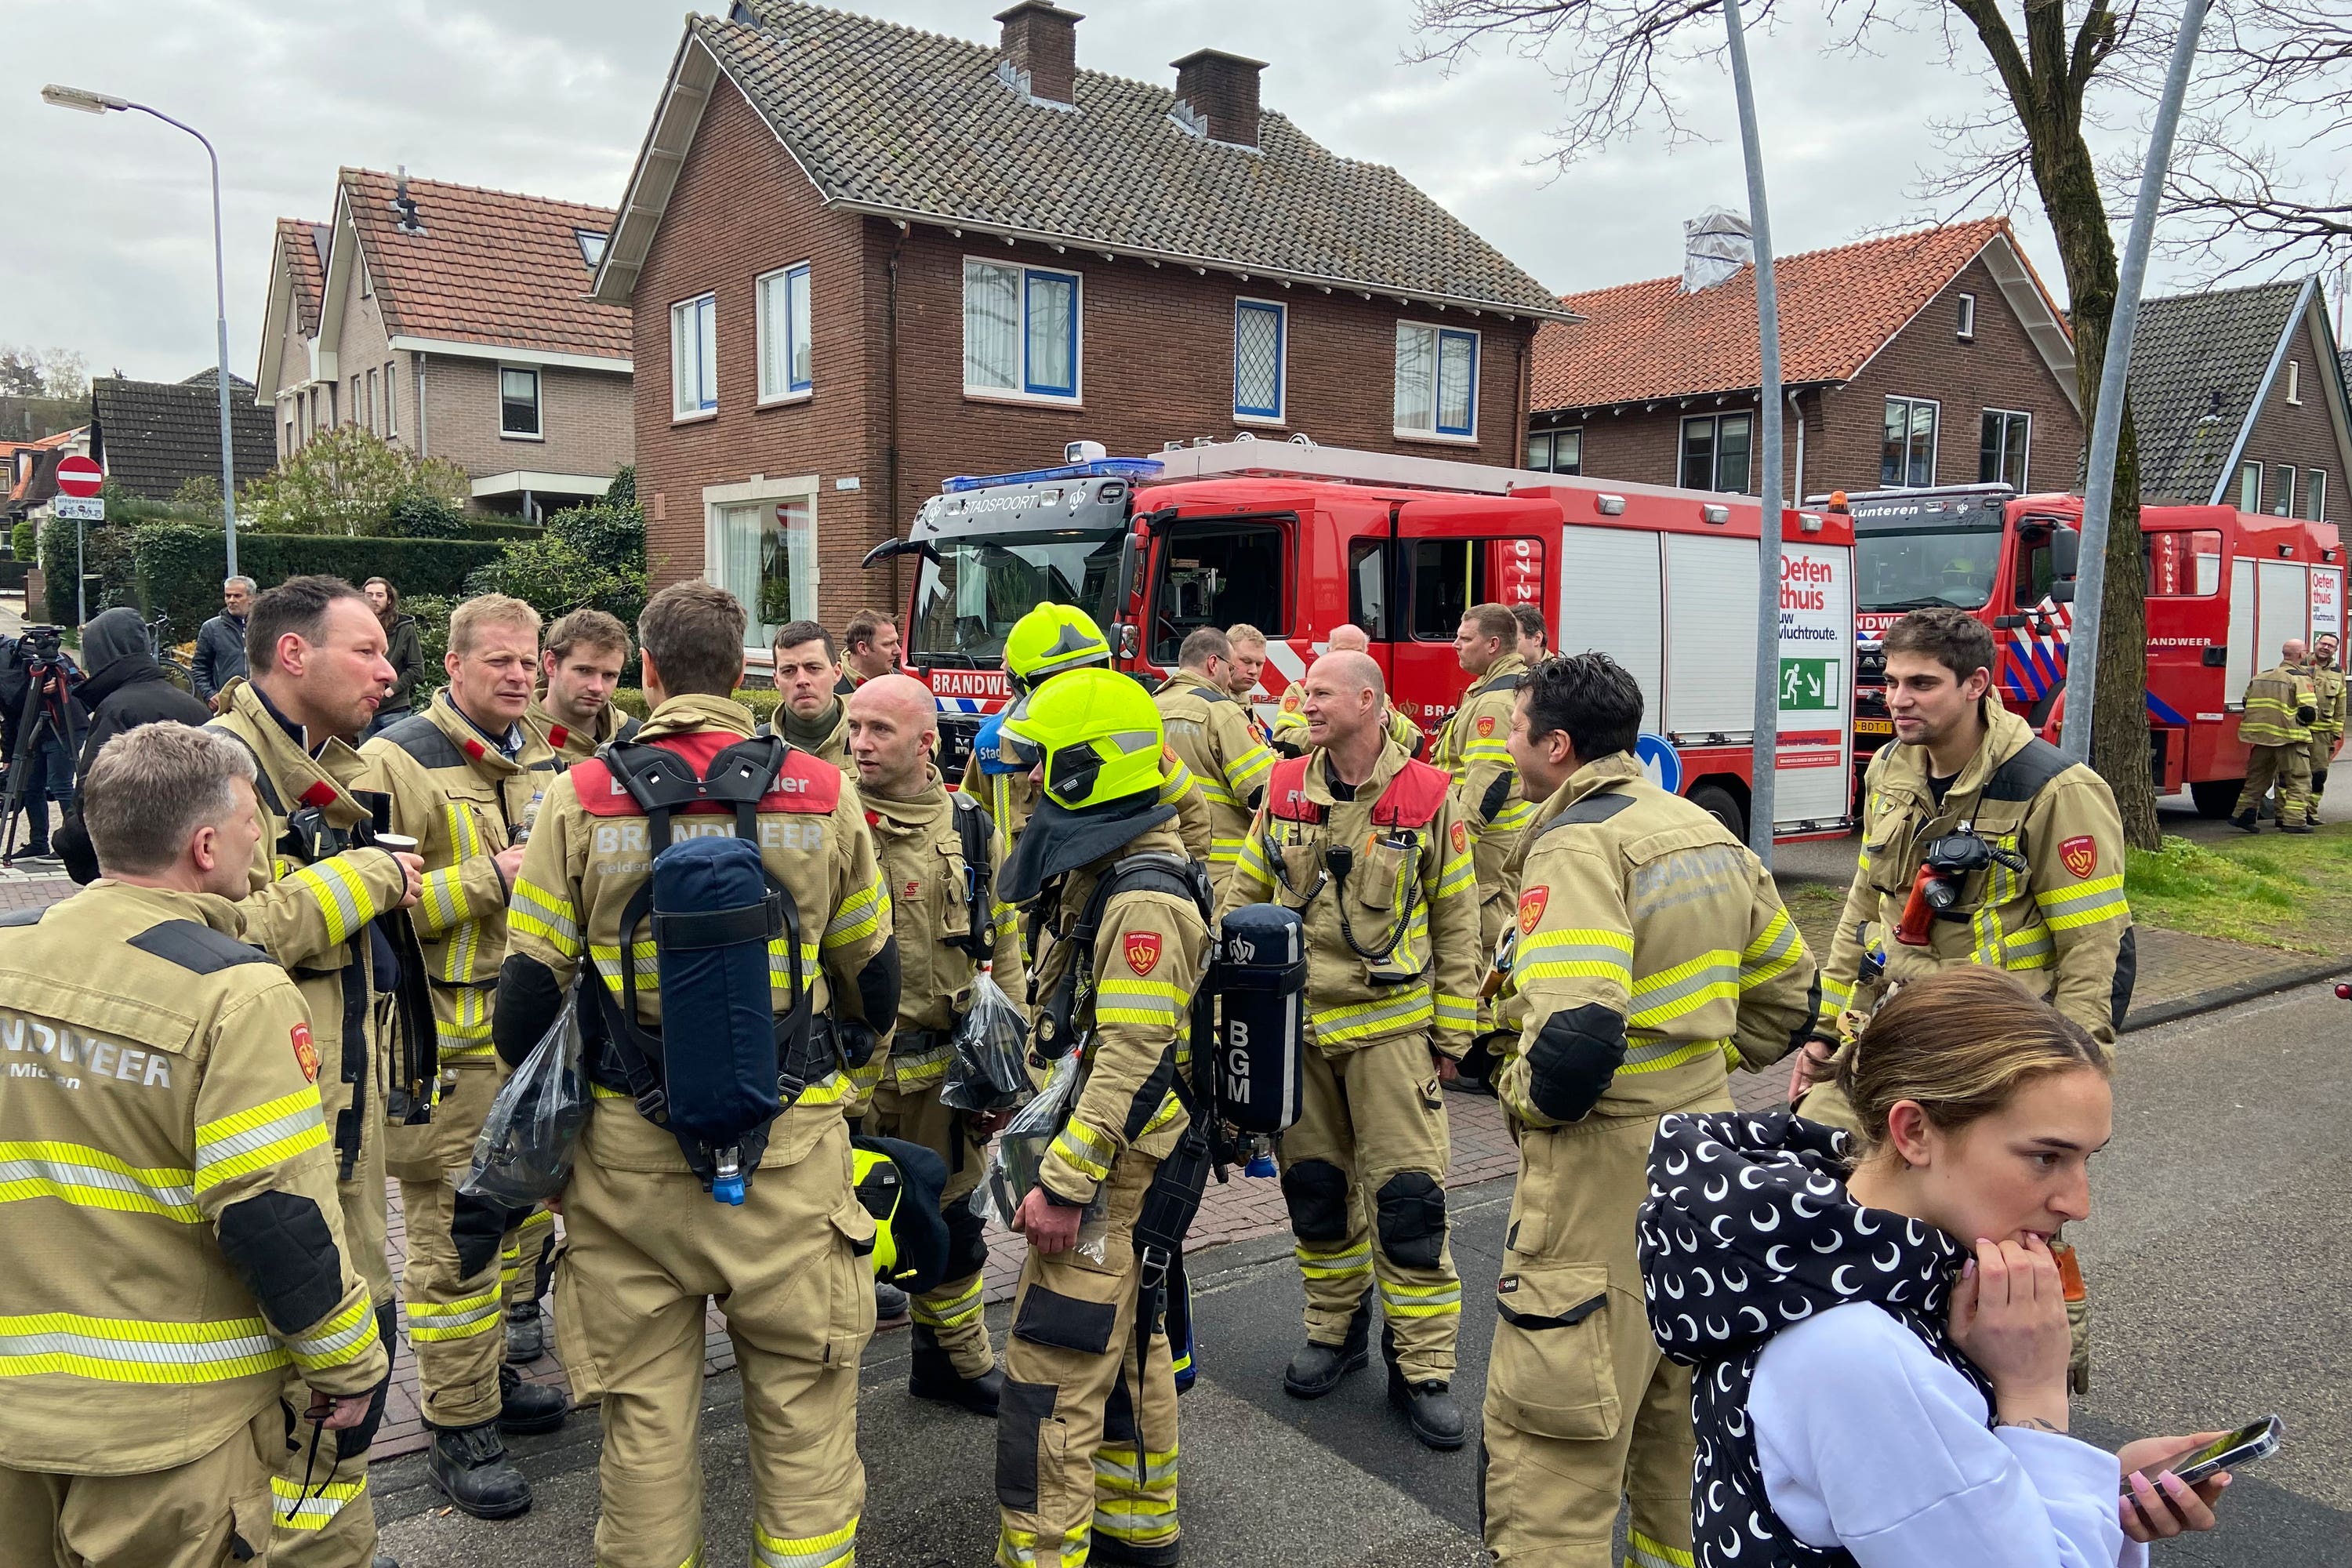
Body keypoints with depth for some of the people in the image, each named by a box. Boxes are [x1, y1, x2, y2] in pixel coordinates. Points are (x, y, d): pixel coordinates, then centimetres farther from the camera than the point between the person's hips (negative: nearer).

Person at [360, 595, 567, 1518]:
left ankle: (487, 1370, 36)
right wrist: (487, 880, -22)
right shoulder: (397, 761, -11)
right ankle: (458, 1426, 12)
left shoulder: (539, 764, 12)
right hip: (445, 1043, -8)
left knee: (518, 1212, 18)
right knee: (455, 1232, -1)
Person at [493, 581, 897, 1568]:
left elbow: (530, 987, -2)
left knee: (644, 1410, 15)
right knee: (802, 1406, 12)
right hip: (791, 1151, 0)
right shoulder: (823, 794, -3)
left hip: (626, 1152, 1)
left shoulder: (580, 799, -5)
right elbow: (873, 977, 7)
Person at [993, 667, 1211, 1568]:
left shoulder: (1143, 901, -22)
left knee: (1051, 1378, -5)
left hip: (1111, 1172, -10)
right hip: (1120, 1169, 10)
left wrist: (1064, 1184, -24)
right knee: (1127, 1350, 21)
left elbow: (1131, 1061, -26)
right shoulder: (1101, 879, 10)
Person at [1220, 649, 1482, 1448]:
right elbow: (1244, 897, 11)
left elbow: (1456, 923, 0)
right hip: (1296, 1023, 4)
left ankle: (1421, 1367, 10)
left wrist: (1452, 1031, 0)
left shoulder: (1427, 796, -5)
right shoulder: (1285, 789, 4)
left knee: (1408, 1195, -3)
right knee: (1314, 1187, 13)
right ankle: (1337, 1330, 32)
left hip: (1390, 1023, -3)